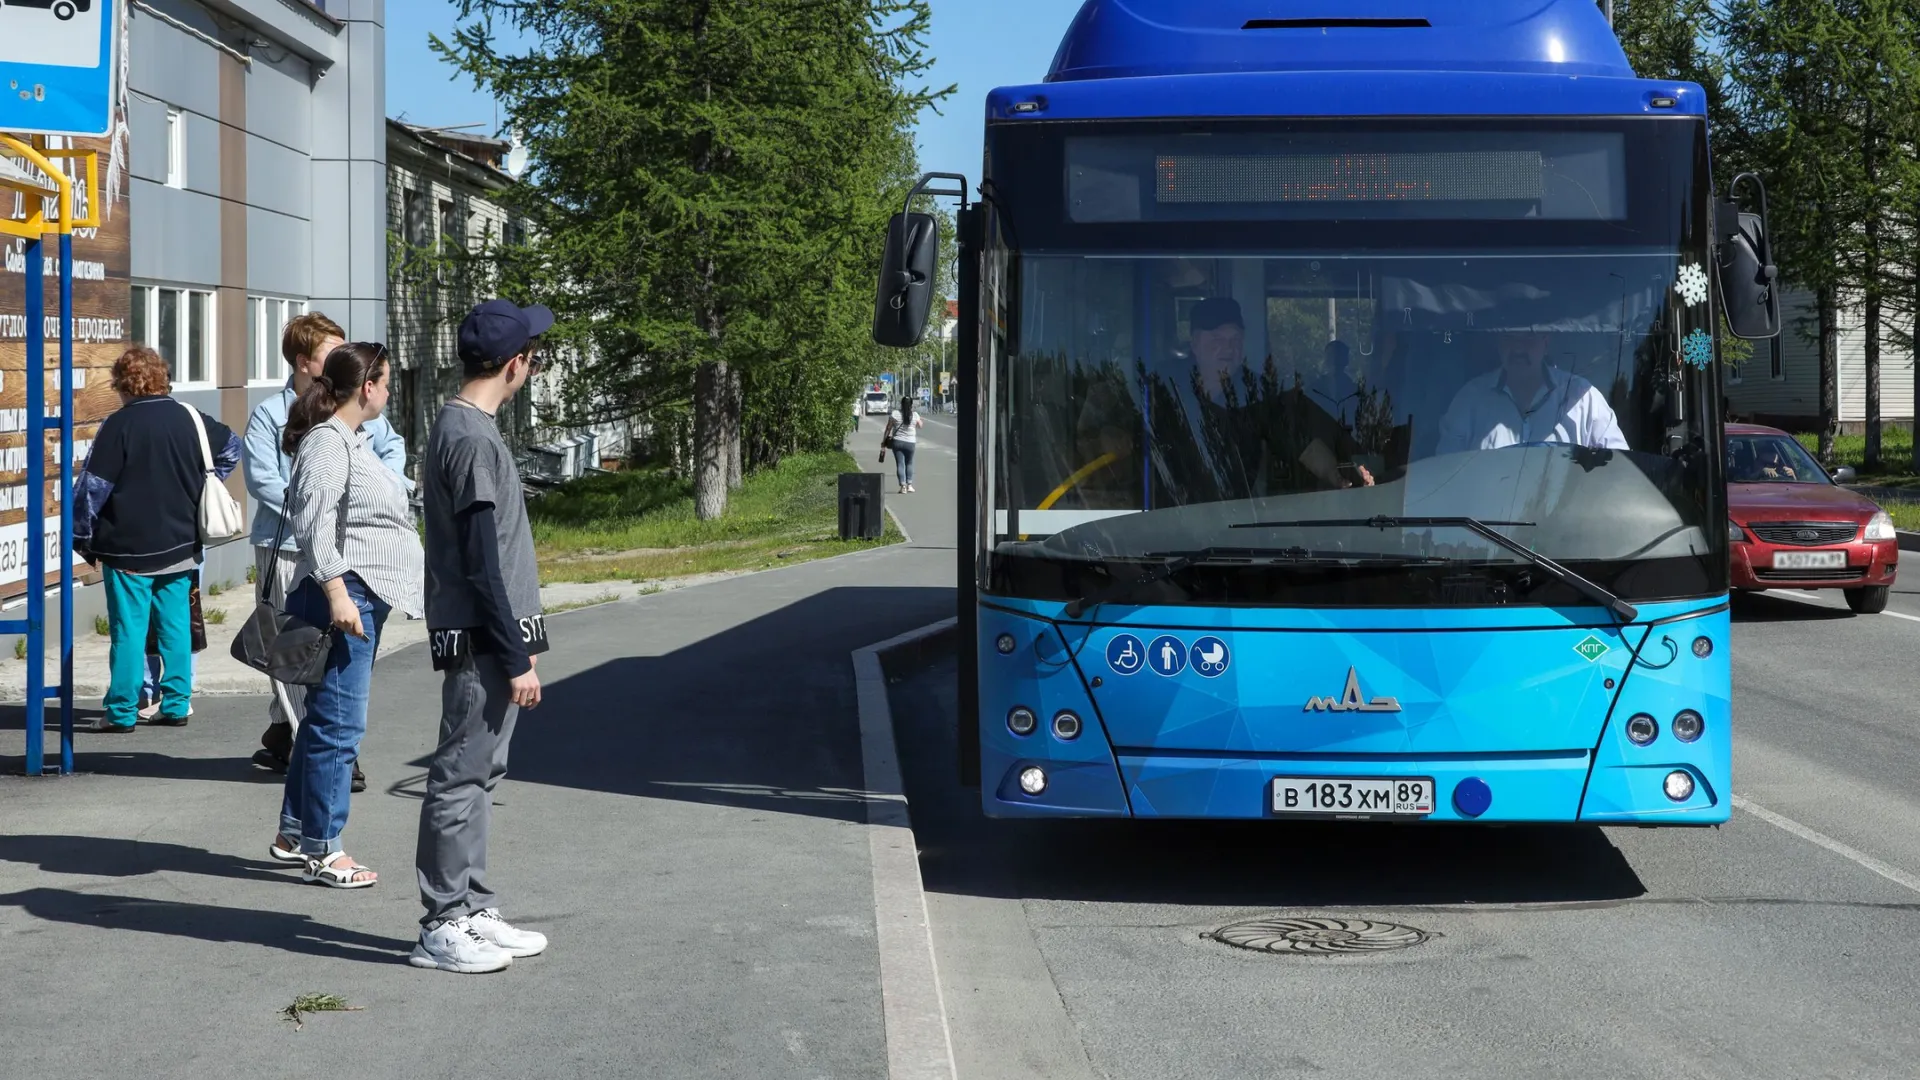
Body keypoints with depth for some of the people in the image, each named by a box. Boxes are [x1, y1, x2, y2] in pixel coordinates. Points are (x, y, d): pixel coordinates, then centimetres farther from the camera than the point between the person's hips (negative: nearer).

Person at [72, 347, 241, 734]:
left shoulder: (117, 426, -13)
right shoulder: (191, 419, 4)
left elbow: (92, 487, -11)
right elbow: (232, 446, 22)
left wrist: (82, 536, 0)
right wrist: (200, 489, 25)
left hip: (128, 549, -5)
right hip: (180, 546, 5)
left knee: (128, 629, -1)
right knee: (176, 626, 11)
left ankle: (122, 712, 2)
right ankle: (176, 705, 13)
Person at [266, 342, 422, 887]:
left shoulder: (352, 440, 19)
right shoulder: (327, 442, -13)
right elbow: (314, 523, -23)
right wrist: (336, 592, -28)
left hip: (363, 597, 11)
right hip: (343, 596, -11)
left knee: (326, 719, 16)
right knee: (338, 724, -8)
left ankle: (293, 833, 24)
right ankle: (321, 849, -4)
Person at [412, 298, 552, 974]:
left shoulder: (461, 429, 14)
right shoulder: (473, 440, -17)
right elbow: (482, 563, -20)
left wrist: (515, 644, 19)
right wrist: (516, 658, -18)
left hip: (483, 639, 10)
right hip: (482, 641, -10)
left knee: (478, 776, 14)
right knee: (461, 779, -4)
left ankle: (473, 911, 22)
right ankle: (442, 926, 1)